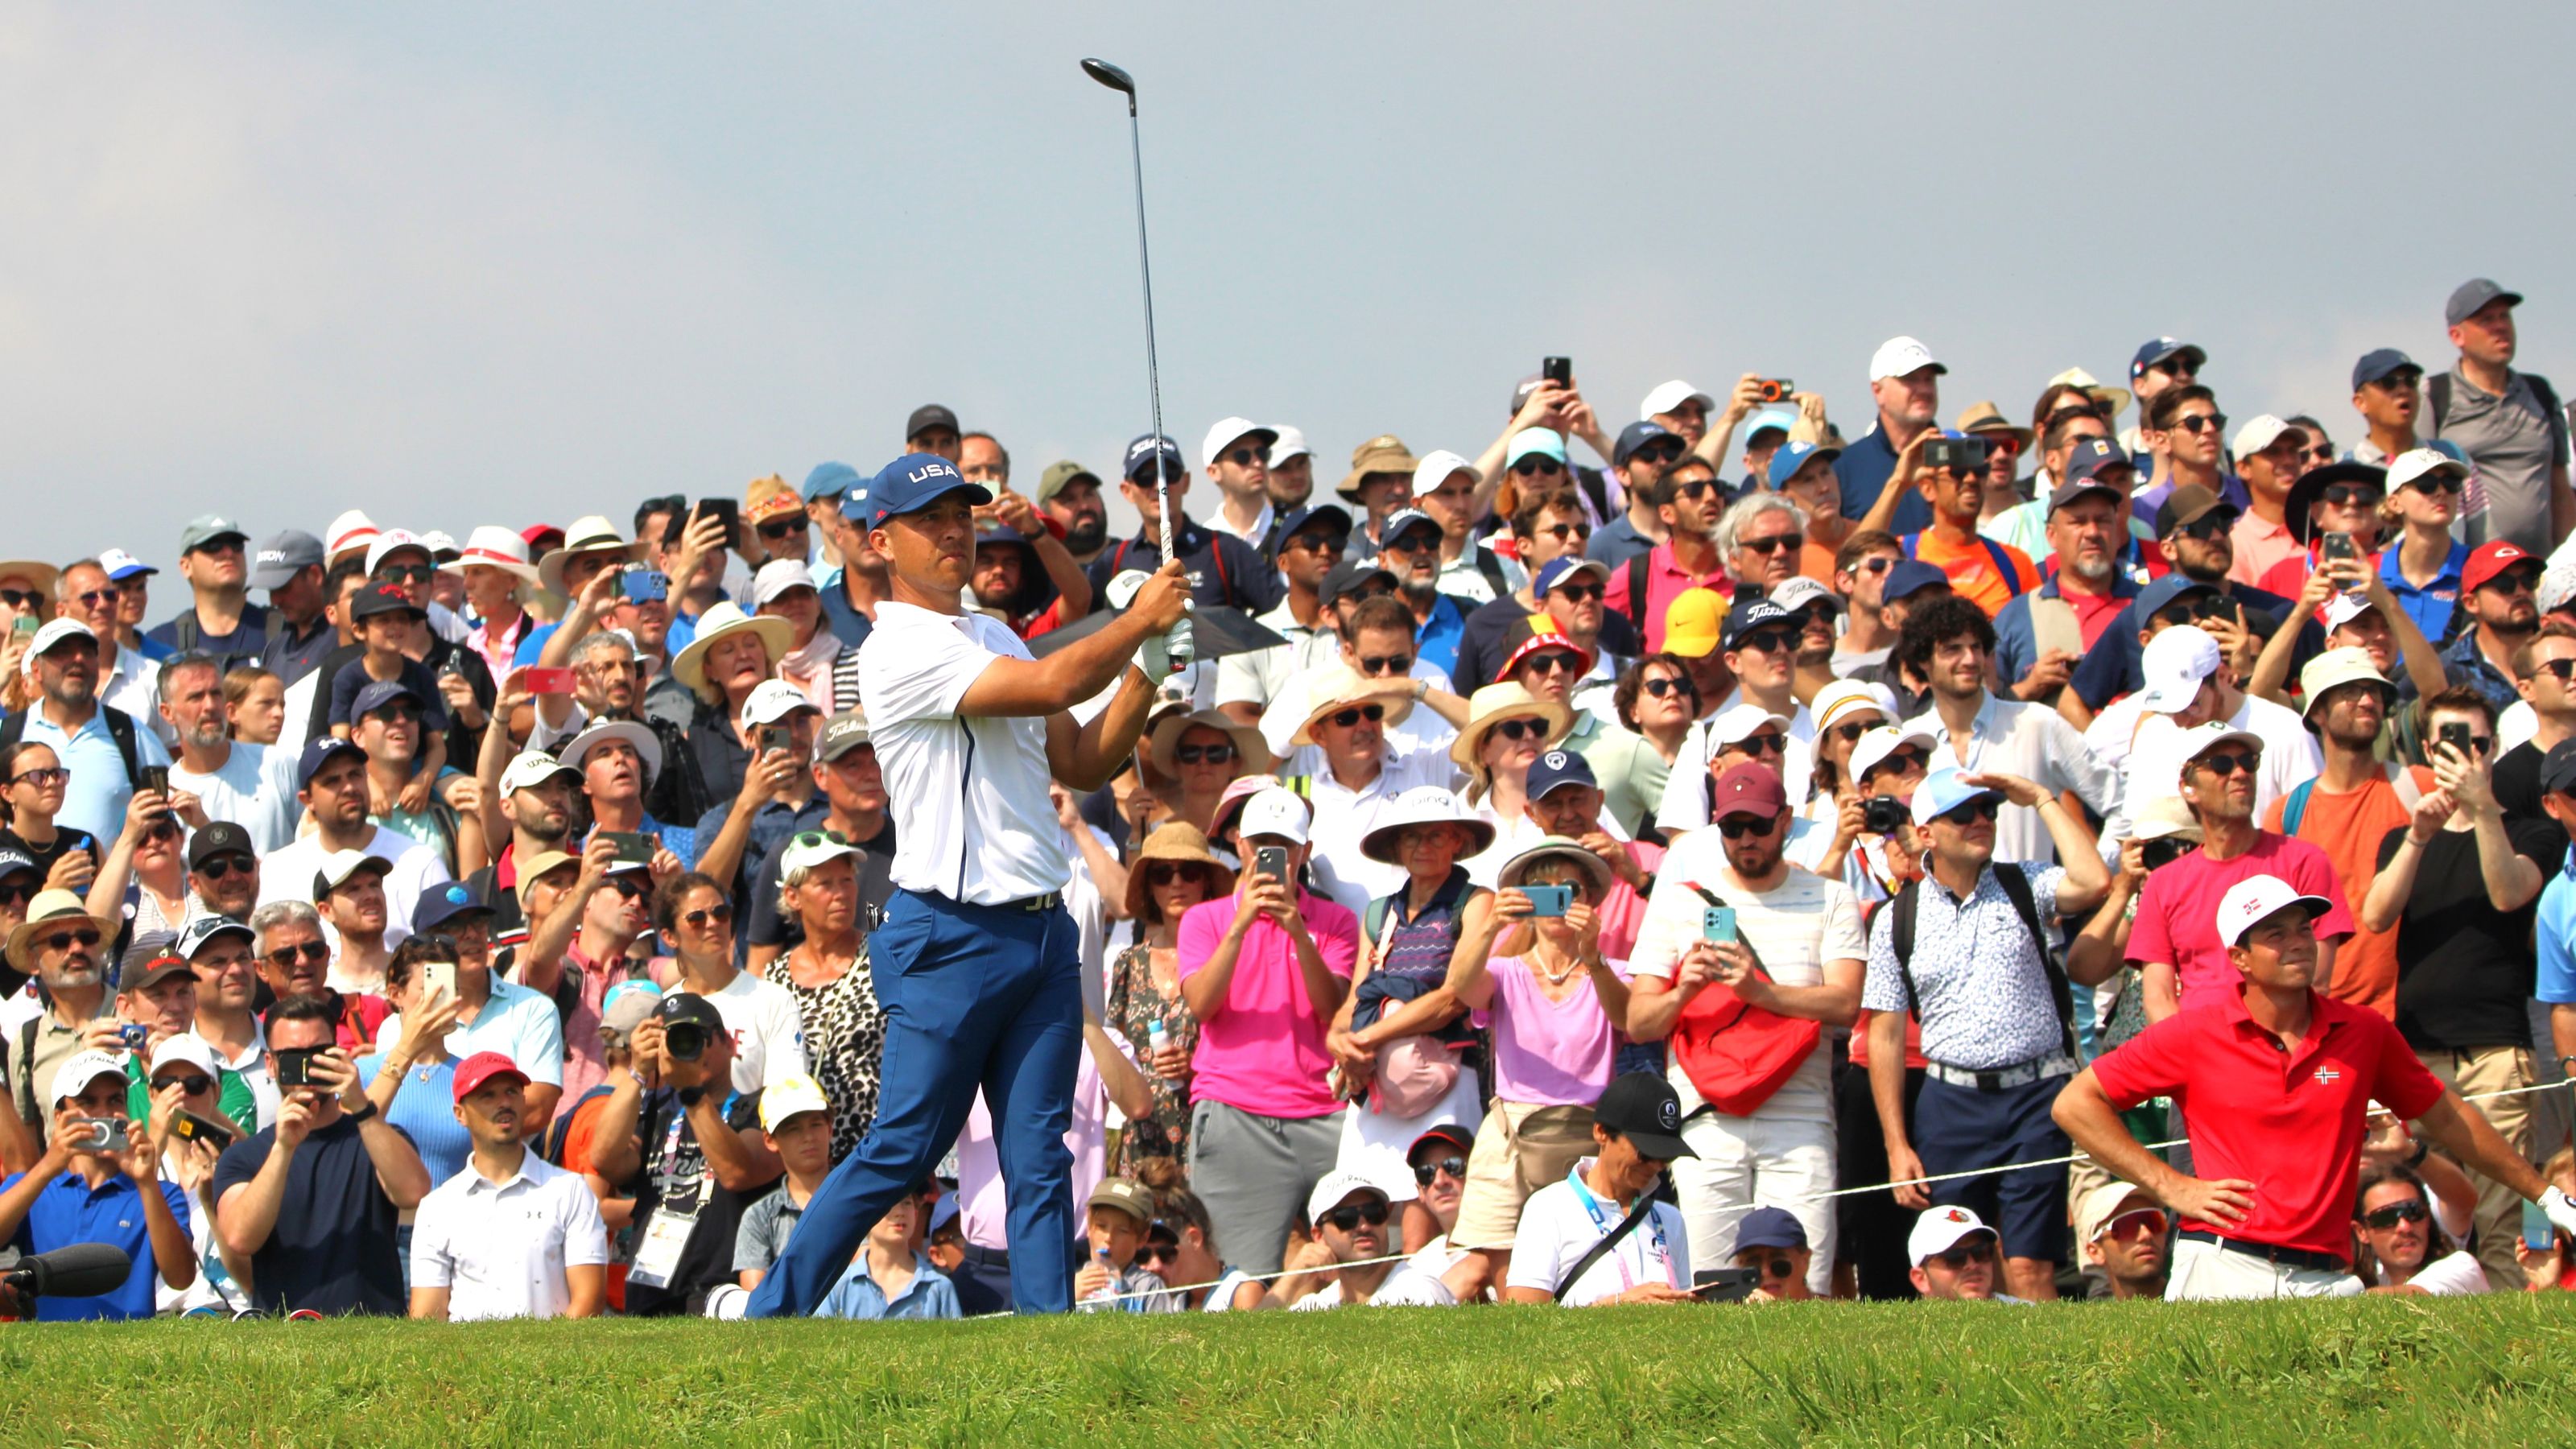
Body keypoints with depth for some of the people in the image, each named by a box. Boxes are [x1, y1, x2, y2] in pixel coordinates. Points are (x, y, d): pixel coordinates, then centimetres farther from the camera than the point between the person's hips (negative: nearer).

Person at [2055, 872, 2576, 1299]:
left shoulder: (2365, 1033, 11)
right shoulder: (2194, 1035, 3)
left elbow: (2444, 1116, 23)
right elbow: (2075, 1104, 6)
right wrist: (2172, 1186, 0)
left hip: (2325, 1281, 3)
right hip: (2221, 1272, -3)